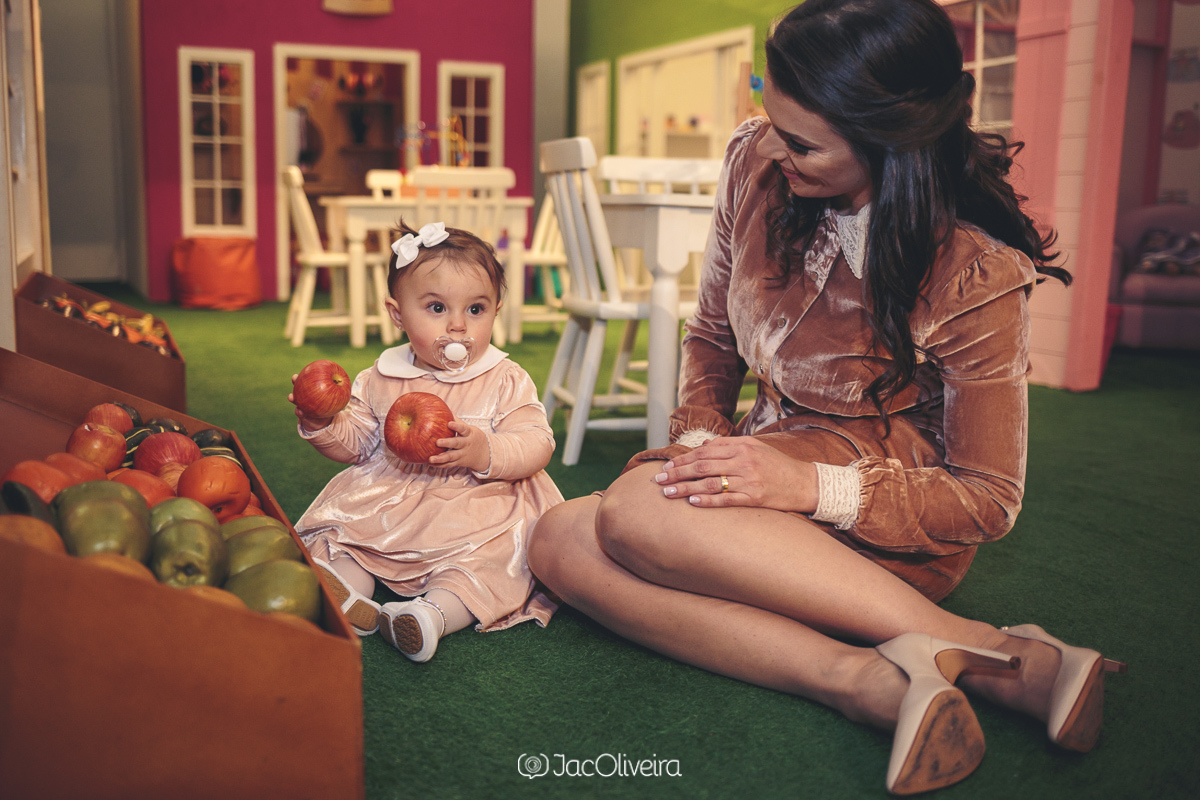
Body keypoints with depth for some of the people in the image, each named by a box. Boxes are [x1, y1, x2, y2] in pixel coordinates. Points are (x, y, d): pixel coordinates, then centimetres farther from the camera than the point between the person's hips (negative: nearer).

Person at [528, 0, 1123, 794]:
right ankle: (865, 682, -32)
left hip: (893, 522, -6)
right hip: (772, 455, 7)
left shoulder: (978, 275, -21)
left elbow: (991, 499, -13)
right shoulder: (755, 163, -6)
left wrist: (808, 487, -26)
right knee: (560, 542, -20)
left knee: (636, 513, -33)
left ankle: (968, 643, -26)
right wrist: (700, 442, -10)